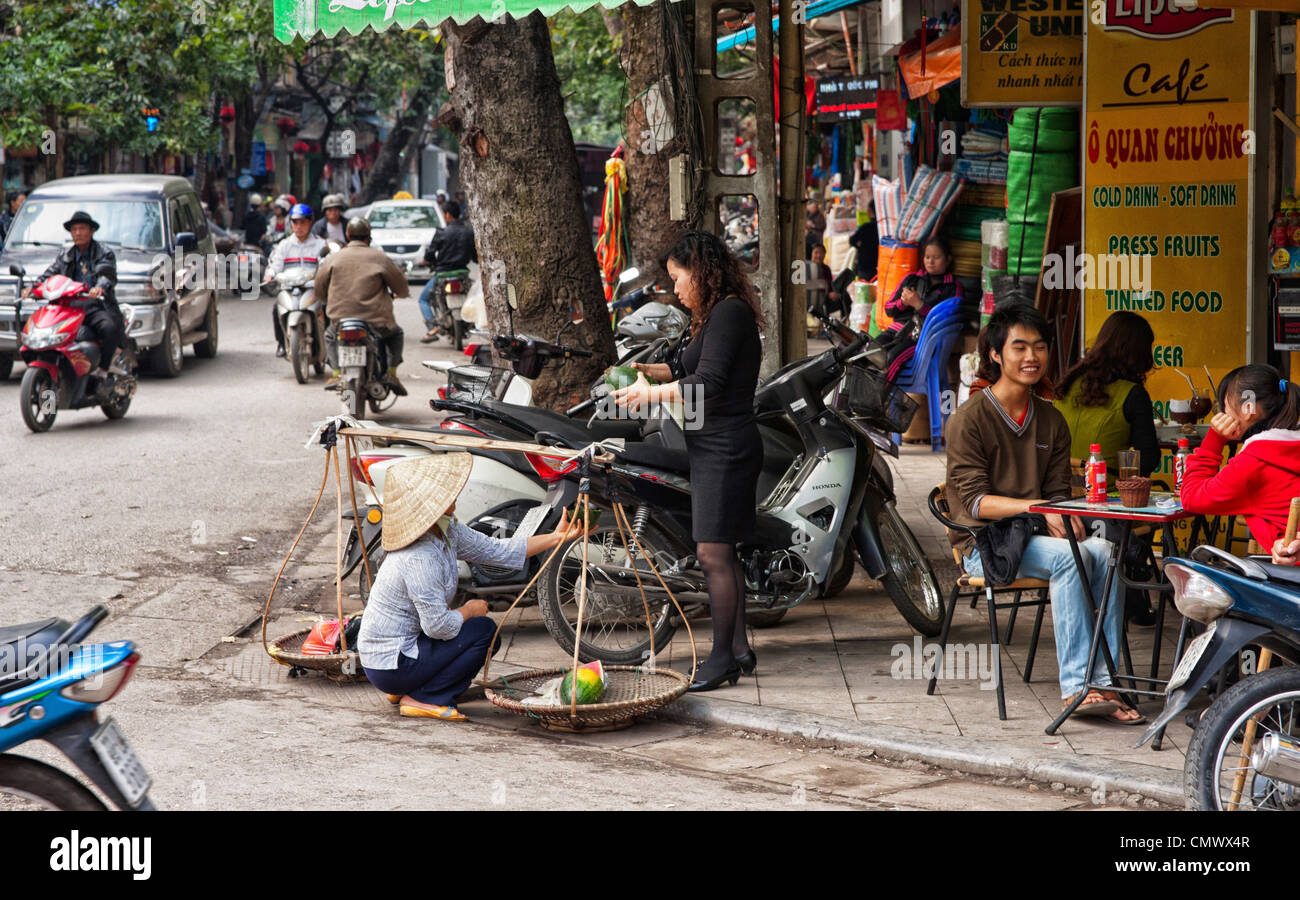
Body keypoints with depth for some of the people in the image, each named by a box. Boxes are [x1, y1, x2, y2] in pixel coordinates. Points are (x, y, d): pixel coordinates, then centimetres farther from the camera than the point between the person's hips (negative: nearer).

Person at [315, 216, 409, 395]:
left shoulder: (334, 258, 5)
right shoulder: (379, 257, -1)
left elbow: (320, 289, 12)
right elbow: (401, 286, 6)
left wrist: (329, 300, 34)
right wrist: (401, 293, 31)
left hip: (341, 320, 1)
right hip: (376, 322, -1)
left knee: (330, 336, 33)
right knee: (395, 334, 28)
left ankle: (337, 373, 12)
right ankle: (391, 373, 9)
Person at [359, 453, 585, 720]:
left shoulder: (447, 532, 1)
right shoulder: (420, 558, -27)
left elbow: (496, 551, 10)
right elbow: (437, 625, -26)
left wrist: (556, 538, 6)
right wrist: (469, 610, -7)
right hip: (389, 665, -9)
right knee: (483, 630, -8)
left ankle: (403, 690, 14)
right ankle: (421, 699, -5)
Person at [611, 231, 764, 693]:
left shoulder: (729, 313, -14)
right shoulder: (717, 315, 17)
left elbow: (708, 384, -21)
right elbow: (692, 371, 26)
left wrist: (650, 393, -14)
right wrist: (650, 370, 15)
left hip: (725, 447, -11)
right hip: (714, 447, 11)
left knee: (713, 554, -8)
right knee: (722, 552, 13)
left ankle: (723, 655, -3)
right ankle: (738, 647, 20)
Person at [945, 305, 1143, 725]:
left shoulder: (1051, 420, 14)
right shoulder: (969, 419, -5)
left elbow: (1058, 493, 11)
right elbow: (975, 501, -13)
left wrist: (1062, 517, -13)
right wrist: (1038, 508, -26)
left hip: (1034, 534, 5)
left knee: (1103, 551, -25)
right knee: (1070, 556, -31)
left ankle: (1104, 682, -27)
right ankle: (1076, 686, -32)